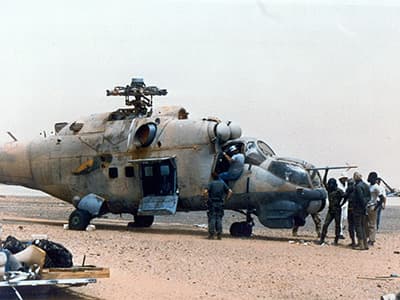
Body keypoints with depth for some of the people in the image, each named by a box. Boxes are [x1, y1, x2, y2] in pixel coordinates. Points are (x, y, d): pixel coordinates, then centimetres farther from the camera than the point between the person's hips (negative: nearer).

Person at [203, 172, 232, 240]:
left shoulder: (211, 183, -2)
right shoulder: (223, 183, 7)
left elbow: (205, 192, -16)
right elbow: (230, 191, -1)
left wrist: (208, 198, -1)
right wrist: (226, 198, 8)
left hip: (212, 203, -3)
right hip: (220, 203, 3)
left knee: (212, 218, 0)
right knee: (219, 218, 8)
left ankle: (211, 234, -3)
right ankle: (219, 234, 5)